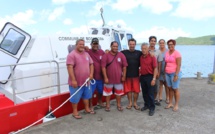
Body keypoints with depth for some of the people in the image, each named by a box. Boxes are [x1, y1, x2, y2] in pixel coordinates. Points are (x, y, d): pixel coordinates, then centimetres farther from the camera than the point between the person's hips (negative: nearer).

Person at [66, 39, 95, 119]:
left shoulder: (86, 54, 10)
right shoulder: (72, 55, -14)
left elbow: (91, 64, 15)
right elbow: (70, 68, -21)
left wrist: (91, 74, 0)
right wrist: (73, 80, -26)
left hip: (86, 81, 7)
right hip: (76, 82, -7)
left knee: (86, 95, 20)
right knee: (75, 97, 4)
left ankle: (87, 109, 37)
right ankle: (75, 112, 20)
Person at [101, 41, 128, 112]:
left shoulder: (121, 55, -1)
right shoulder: (106, 55, -7)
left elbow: (124, 66, 2)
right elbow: (103, 67, -10)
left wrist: (124, 76, -1)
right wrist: (105, 77, -14)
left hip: (118, 78, 2)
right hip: (109, 78, -1)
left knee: (119, 92, 14)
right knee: (108, 92, 12)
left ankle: (119, 105, 31)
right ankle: (107, 105, 27)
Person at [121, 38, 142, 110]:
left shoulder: (139, 53, 3)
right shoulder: (124, 52, 1)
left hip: (136, 75, 0)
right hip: (127, 75, 0)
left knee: (136, 90, 5)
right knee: (128, 90, 9)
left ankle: (135, 103, 22)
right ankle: (130, 103, 25)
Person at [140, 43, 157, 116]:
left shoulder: (152, 57, -10)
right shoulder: (141, 57, 7)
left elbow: (155, 68, -11)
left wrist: (154, 79, -16)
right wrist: (140, 74, 8)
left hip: (150, 76, -5)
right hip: (142, 76, 6)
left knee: (150, 93, 1)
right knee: (144, 93, 15)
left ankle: (152, 108, 13)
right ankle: (146, 105, 31)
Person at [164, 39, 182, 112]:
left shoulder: (177, 53, -10)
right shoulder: (167, 53, 8)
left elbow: (179, 65, -14)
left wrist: (176, 75, -18)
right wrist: (165, 73, 9)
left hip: (175, 73, -6)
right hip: (167, 73, 6)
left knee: (175, 89, 3)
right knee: (170, 88, 12)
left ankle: (176, 105, 16)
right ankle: (170, 103, 24)